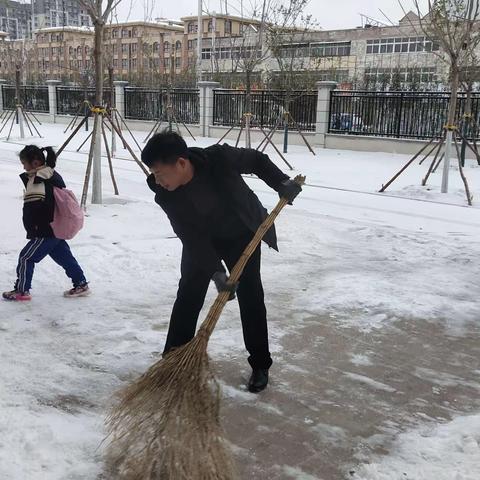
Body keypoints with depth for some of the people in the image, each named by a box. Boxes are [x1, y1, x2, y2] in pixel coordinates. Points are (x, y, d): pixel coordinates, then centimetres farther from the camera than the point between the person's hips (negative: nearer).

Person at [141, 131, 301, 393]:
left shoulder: (220, 158, -33)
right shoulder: (165, 195, -26)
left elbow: (257, 160, -12)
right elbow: (192, 239, -25)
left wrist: (282, 182, -21)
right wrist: (216, 273, -33)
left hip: (242, 235, -1)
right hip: (201, 241, 2)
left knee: (250, 297, -1)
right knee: (188, 295, -1)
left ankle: (260, 365, 13)